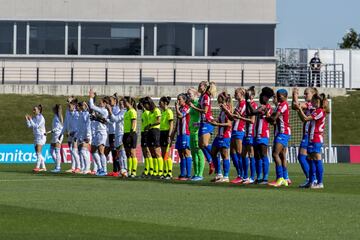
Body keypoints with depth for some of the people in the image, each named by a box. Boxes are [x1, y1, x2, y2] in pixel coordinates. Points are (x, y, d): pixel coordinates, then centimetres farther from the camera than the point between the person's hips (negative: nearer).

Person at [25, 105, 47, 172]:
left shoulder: (41, 118, -11)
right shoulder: (34, 118, 12)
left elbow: (36, 126, -19)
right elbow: (29, 126, 8)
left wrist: (30, 120, -19)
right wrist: (27, 119, -4)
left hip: (41, 136, -9)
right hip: (36, 136, 9)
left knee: (38, 152, -14)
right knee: (38, 153, 9)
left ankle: (37, 167, -18)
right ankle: (43, 167, 13)